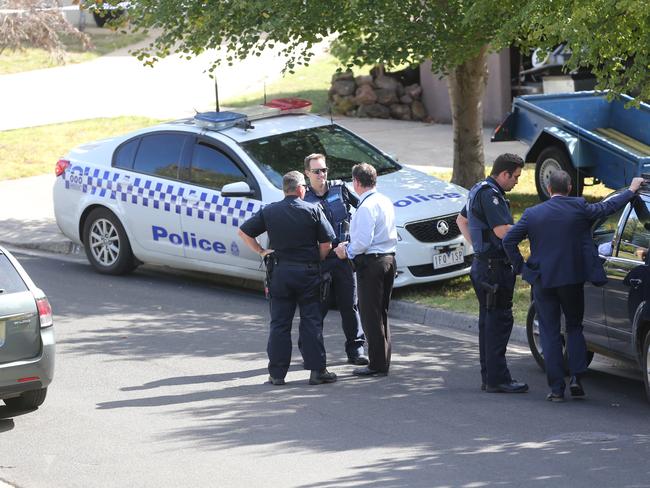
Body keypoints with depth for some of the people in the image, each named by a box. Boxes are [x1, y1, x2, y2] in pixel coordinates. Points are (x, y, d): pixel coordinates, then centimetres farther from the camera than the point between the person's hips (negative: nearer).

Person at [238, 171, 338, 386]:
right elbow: (327, 243, -5)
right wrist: (318, 263, 10)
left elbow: (243, 232, 4)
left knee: (279, 324, 5)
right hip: (308, 271, -2)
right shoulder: (313, 211, -4)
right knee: (311, 322, 3)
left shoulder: (269, 212, 2)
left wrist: (260, 251, 11)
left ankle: (277, 373, 5)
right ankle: (317, 370, 2)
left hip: (280, 271, 2)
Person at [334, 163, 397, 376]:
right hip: (389, 258, 9)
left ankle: (377, 364, -1)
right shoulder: (386, 202, 11)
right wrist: (351, 246, 16)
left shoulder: (366, 207, -17)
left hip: (371, 262, -9)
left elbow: (363, 242, -23)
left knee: (370, 315, -3)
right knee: (381, 313, 16)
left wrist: (347, 251, -4)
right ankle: (383, 362, 21)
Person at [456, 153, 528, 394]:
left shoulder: (479, 190, 15)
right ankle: (497, 380, -8)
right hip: (494, 267, -11)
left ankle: (489, 377, 19)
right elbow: (502, 231, -24)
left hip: (482, 264, 11)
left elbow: (461, 219, 29)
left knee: (488, 321, 14)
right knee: (499, 321, -8)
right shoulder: (490, 194, -18)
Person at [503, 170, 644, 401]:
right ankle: (576, 378, 4)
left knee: (550, 334, 6)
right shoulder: (579, 208, -6)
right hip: (573, 279, 0)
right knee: (574, 327, 17)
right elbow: (608, 207, 6)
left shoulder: (532, 214, -4)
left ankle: (556, 387, 2)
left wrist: (520, 266, 3)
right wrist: (631, 190, 20)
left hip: (543, 281, 0)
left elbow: (509, 240, -7)